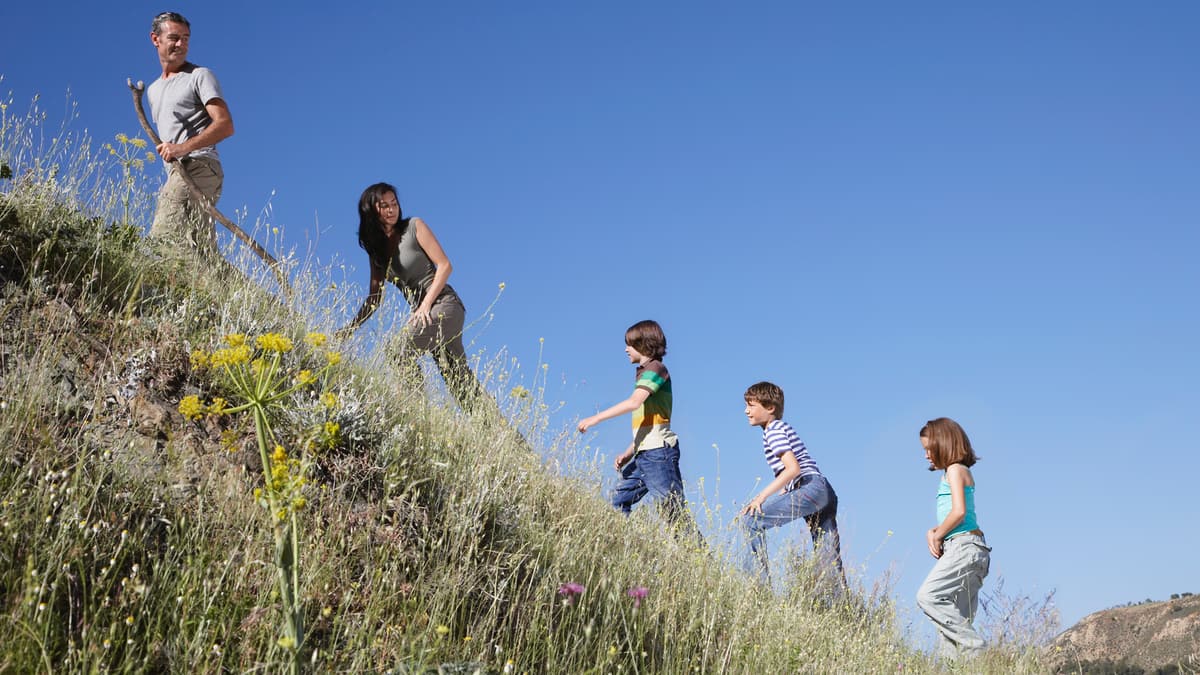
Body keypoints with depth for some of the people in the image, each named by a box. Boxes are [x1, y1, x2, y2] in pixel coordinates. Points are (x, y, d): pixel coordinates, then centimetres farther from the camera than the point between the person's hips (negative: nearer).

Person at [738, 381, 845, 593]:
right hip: (826, 492, 10)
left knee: (750, 520, -13)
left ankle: (758, 581, -15)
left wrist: (761, 497, -16)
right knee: (831, 567, 9)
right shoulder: (784, 427, 26)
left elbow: (793, 469, -16)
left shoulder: (773, 431, -3)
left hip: (810, 488, -10)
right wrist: (767, 500, 21)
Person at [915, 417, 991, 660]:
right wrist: (933, 532, 7)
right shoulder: (953, 474, 24)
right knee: (956, 616, 4)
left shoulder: (955, 470, -4)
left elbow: (959, 512, -18)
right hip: (963, 549, 10)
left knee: (927, 597, -19)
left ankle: (974, 647, -19)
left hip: (964, 546, -10)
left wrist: (938, 536, -6)